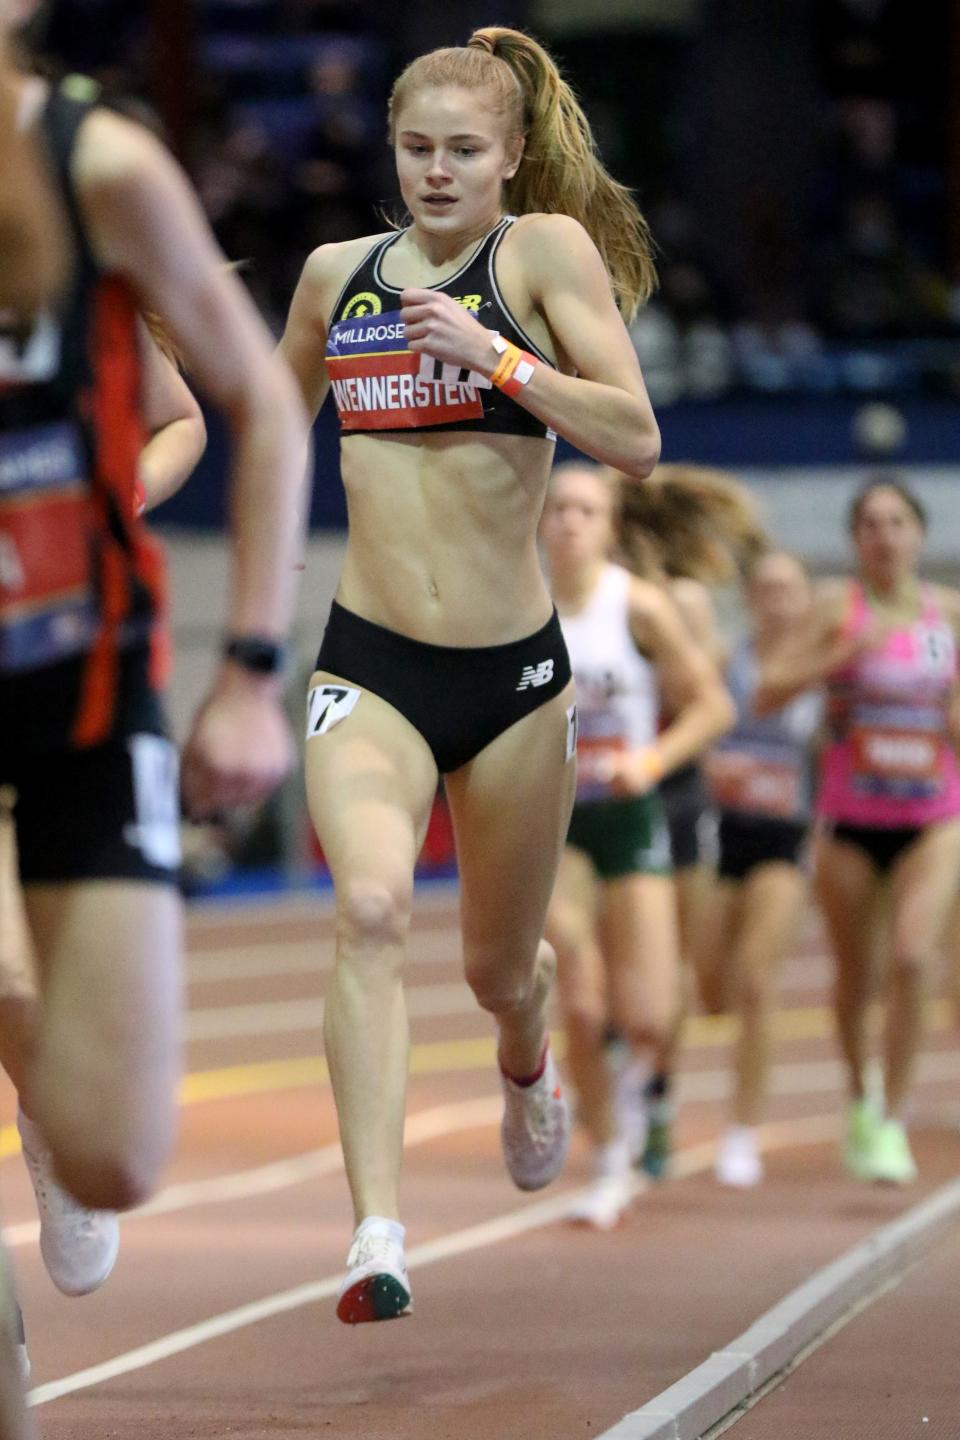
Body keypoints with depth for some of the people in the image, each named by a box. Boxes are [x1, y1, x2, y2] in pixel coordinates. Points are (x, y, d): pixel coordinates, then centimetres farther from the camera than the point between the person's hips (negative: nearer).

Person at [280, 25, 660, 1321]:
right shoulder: (338, 274, 6)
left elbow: (638, 442, -16)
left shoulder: (547, 251, -5)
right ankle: (377, 1230, -30)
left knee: (499, 967, 16)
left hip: (514, 673, -1)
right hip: (368, 669, 1)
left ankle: (526, 1066, 55)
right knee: (369, 910, -25)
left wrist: (494, 355, -24)